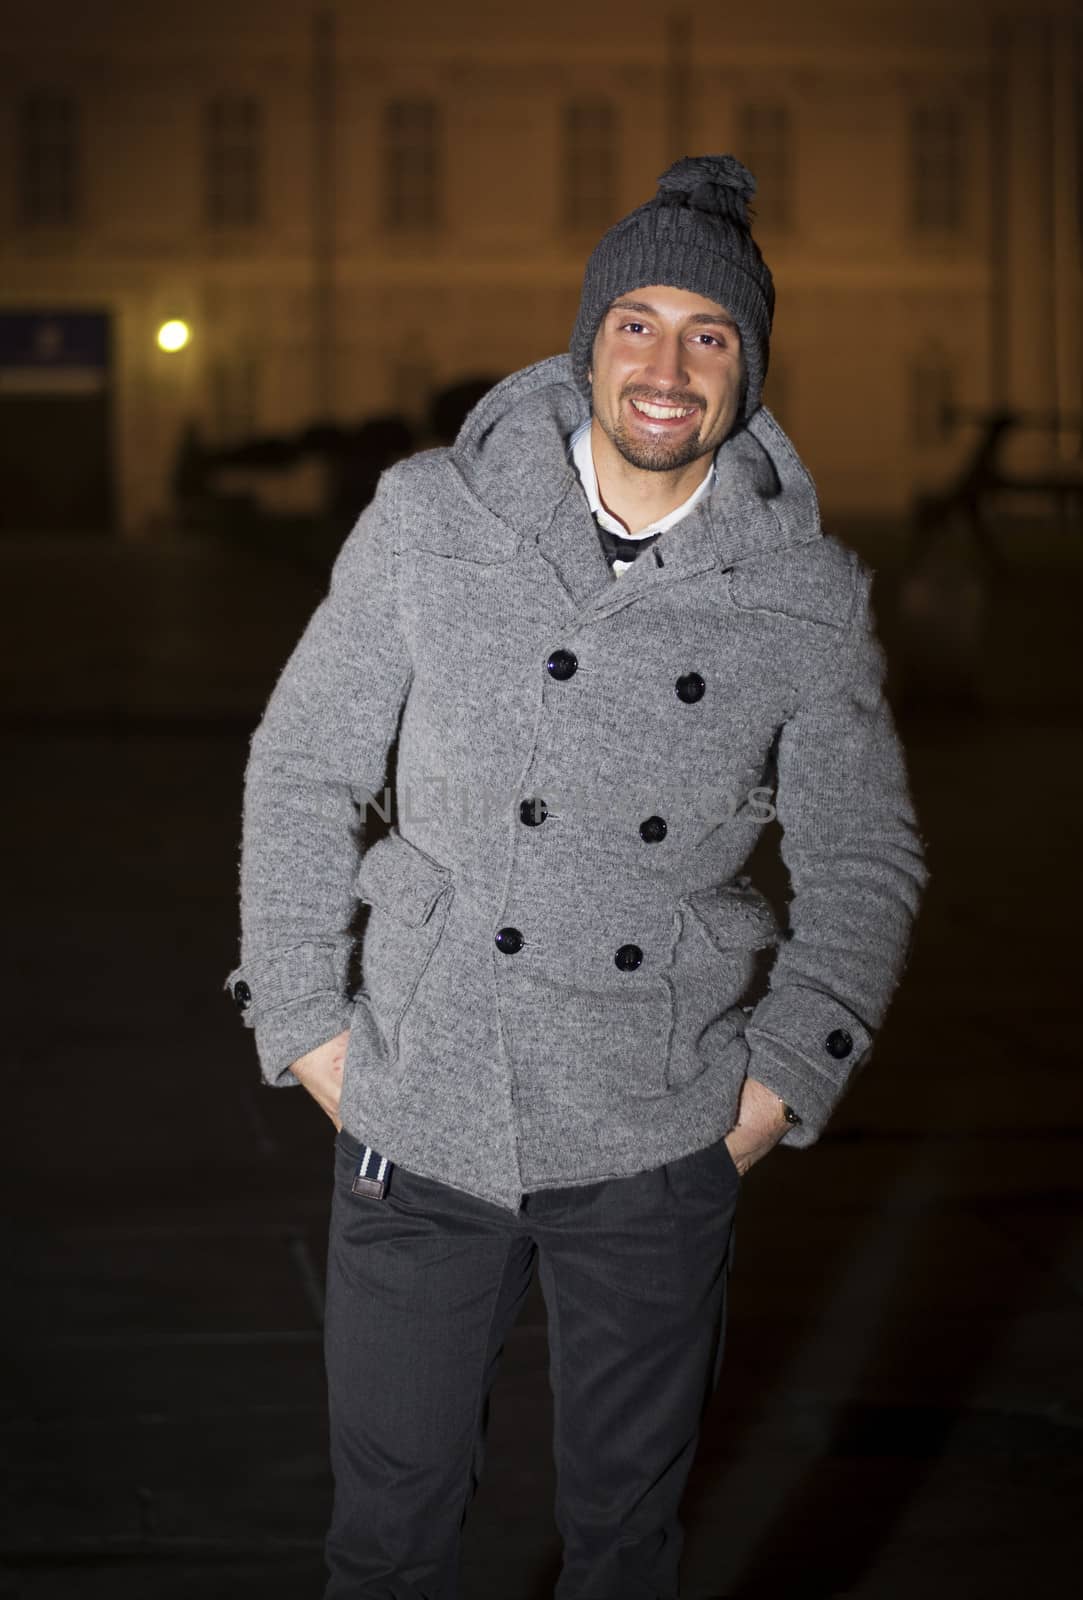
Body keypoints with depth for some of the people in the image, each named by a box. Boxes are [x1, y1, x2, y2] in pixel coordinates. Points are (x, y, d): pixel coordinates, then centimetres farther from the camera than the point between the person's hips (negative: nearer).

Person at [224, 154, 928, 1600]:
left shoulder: (808, 596, -3)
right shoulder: (430, 524, -5)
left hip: (659, 1149, 1)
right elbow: (302, 772, 4)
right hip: (421, 1120, 0)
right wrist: (306, 1026, 0)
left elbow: (865, 860, 8)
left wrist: (783, 1084, 0)